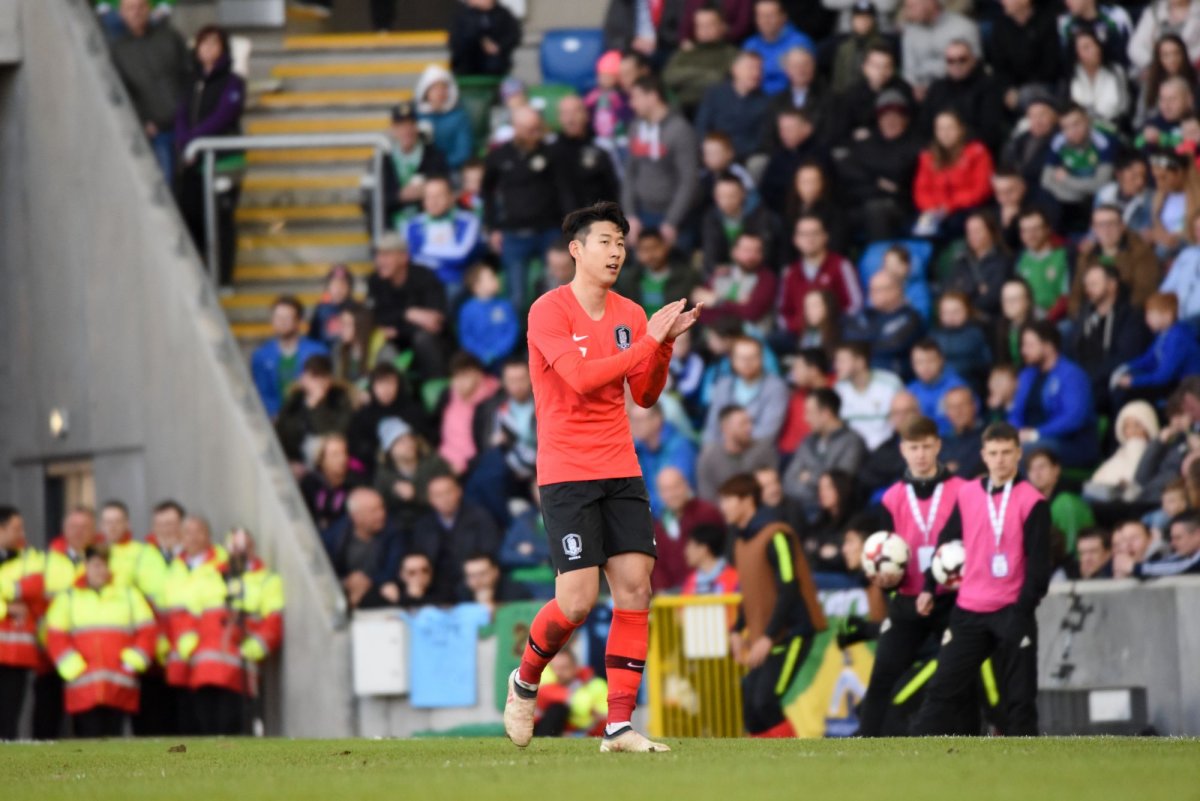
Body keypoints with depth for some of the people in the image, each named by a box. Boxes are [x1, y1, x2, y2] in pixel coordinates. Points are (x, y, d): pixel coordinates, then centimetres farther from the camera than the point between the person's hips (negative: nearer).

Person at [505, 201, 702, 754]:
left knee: (635, 588, -5)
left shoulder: (629, 315, 9)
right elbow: (581, 376, -22)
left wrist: (665, 343, -6)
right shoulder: (549, 312, -9)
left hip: (620, 471, 6)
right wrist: (647, 341, -20)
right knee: (577, 601, -11)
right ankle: (525, 682, 18)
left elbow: (645, 395, 10)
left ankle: (620, 726, -1)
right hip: (566, 474, -6)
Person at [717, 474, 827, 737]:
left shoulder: (775, 536, -14)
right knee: (750, 705, -1)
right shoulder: (742, 541, 13)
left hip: (790, 633, -9)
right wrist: (738, 631, 12)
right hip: (761, 639, 9)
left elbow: (789, 590, -20)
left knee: (765, 702, -18)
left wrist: (768, 638, -24)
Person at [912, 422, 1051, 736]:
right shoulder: (966, 495, 6)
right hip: (968, 612, 3)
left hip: (1011, 612, -3)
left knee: (1019, 698, 1)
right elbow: (946, 542, 17)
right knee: (942, 690, 1)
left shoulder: (1032, 502, -5)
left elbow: (1039, 563, -8)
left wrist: (1022, 610, -15)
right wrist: (929, 588, 13)